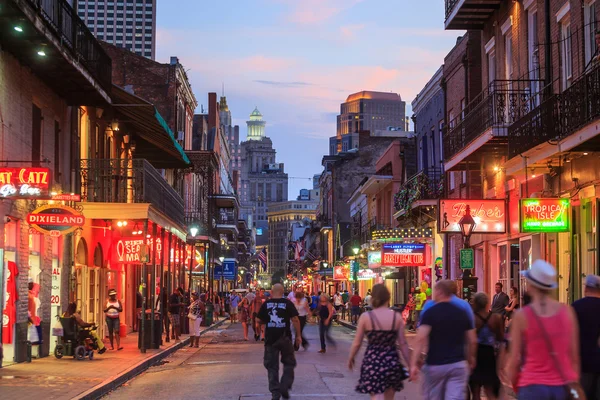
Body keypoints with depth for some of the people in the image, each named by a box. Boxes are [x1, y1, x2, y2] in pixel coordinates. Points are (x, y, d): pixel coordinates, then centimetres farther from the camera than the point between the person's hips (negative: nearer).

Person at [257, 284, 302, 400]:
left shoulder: (266, 304, 1)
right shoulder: (288, 303, -4)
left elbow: (260, 321, 7)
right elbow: (295, 319, -8)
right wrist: (298, 335, -2)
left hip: (270, 338, 1)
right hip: (285, 338, -1)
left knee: (272, 366, 8)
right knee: (289, 363, 14)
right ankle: (284, 387, -1)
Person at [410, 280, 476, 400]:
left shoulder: (430, 313, -6)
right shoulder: (462, 313, 6)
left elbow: (421, 338, -18)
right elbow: (473, 340, 11)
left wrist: (414, 363, -19)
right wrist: (470, 358, 28)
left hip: (435, 365, -2)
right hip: (458, 365, 3)